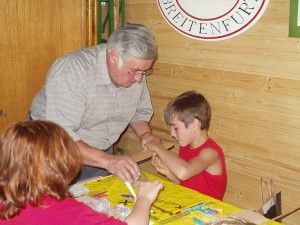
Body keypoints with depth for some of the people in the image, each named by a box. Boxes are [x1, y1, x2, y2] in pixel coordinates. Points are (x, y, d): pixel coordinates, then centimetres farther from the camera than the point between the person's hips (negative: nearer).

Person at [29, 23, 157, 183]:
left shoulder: (136, 72, -7)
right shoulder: (73, 71, -28)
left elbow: (140, 111, 10)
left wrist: (145, 134, -10)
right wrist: (108, 160, -42)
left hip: (101, 151, 5)